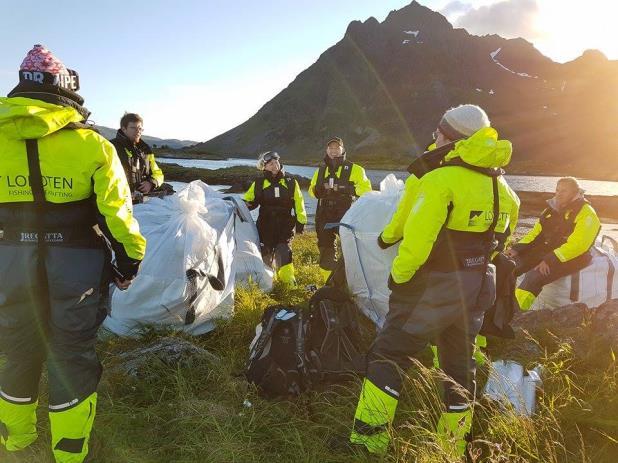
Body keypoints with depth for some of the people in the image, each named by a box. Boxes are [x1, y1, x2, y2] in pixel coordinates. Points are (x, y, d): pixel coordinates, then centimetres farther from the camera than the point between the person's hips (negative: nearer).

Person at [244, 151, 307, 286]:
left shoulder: (290, 183, 4)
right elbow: (248, 201, 11)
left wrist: (301, 221, 2)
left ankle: (288, 279, -1)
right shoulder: (259, 184, 4)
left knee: (283, 252, -11)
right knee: (265, 254, 5)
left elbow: (299, 203, 6)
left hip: (285, 226, -1)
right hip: (266, 226, 1)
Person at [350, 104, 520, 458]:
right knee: (460, 365, 19)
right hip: (476, 290, 8)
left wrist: (398, 276, -10)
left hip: (433, 287, -7)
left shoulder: (442, 179, -18)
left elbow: (417, 239, -25)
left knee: (387, 357, 4)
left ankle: (368, 440, 7)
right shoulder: (501, 185, 8)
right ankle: (456, 448, 33)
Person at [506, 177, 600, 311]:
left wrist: (551, 260, -28)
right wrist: (517, 248, -1)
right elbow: (535, 233, 14)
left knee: (535, 275, -32)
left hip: (570, 258, -8)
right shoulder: (553, 210, 15)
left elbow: (577, 244, -21)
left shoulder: (586, 213, -9)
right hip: (545, 251, 8)